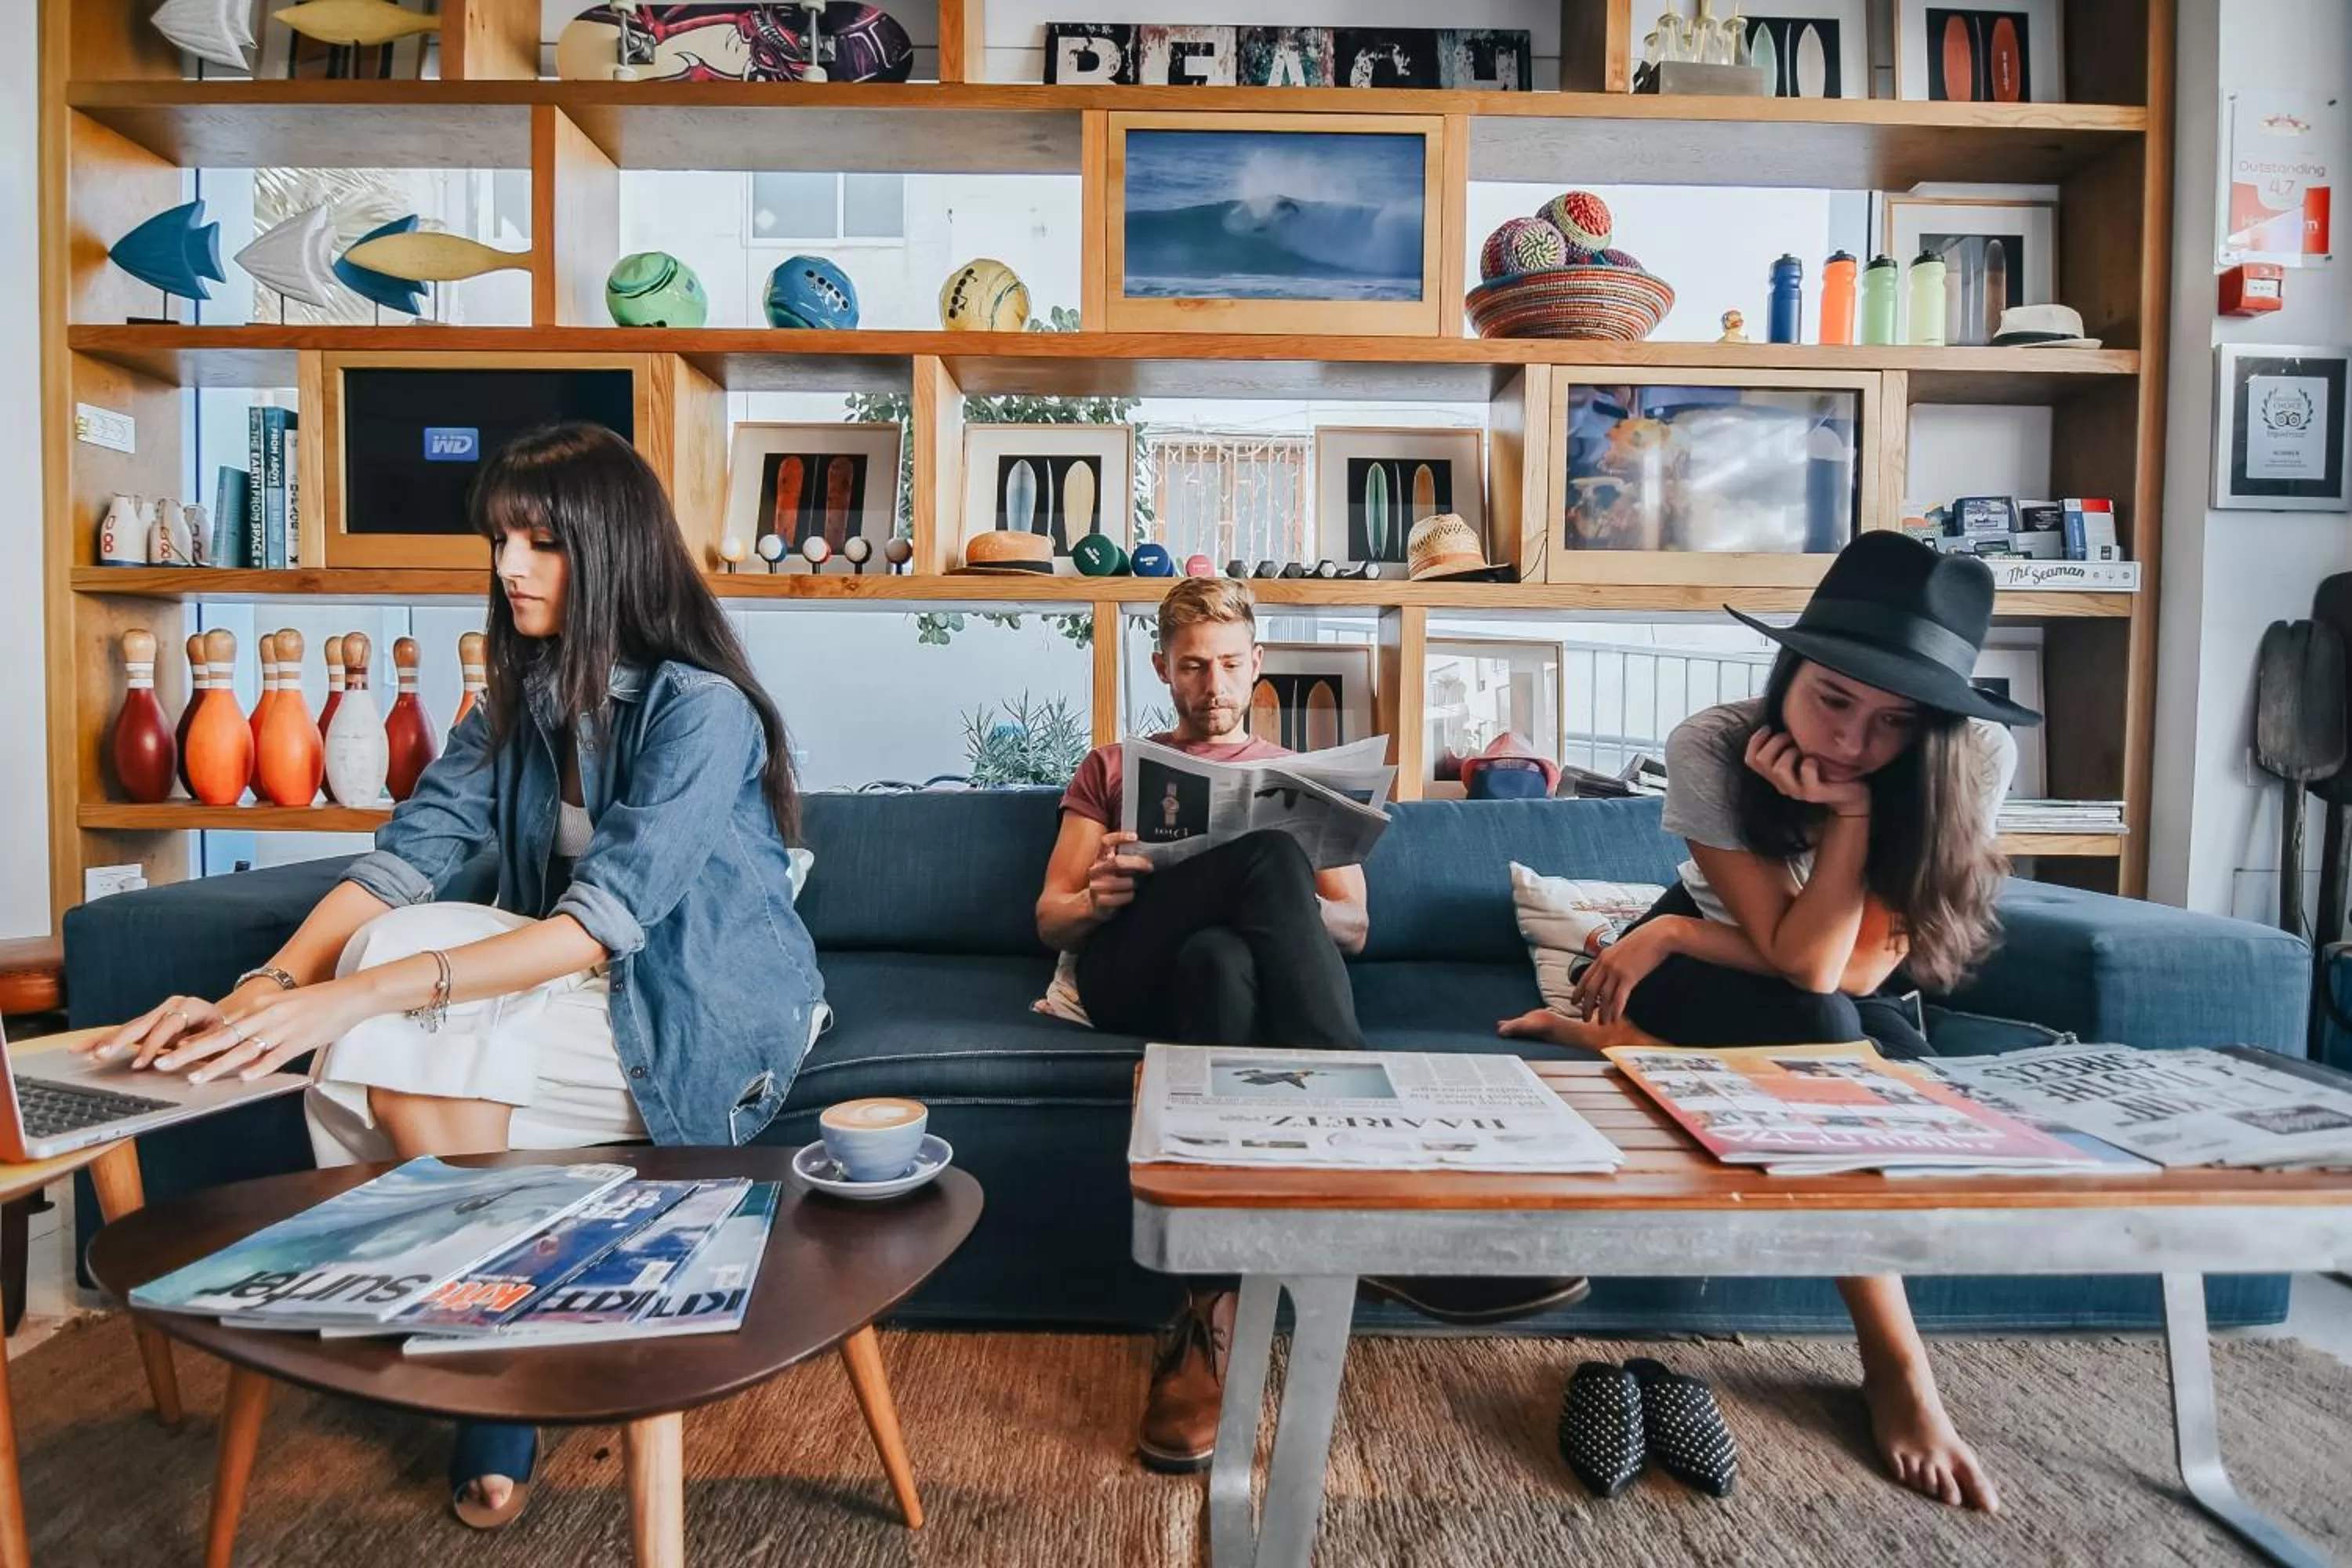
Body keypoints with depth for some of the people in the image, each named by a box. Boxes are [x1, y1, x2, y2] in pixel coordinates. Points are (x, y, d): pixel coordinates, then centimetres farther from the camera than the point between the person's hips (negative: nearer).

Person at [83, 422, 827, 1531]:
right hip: (586, 985, 7)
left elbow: (605, 921, -28)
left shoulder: (701, 709, -19)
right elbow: (410, 852, -8)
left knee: (411, 1061, -24)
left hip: (709, 1013, -6)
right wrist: (270, 984, -24)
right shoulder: (520, 700, 4)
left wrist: (358, 998, -36)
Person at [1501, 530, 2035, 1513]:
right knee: (1821, 1029, -34)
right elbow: (1803, 963, -29)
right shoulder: (1711, 747, -28)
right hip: (1718, 975, -3)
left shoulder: (1978, 759, -24)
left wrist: (1677, 935, -26)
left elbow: (1860, 967, -27)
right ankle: (1895, 1365, -22)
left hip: (1843, 1016, 3)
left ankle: (1598, 1037, -7)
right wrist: (1848, 810, -36)